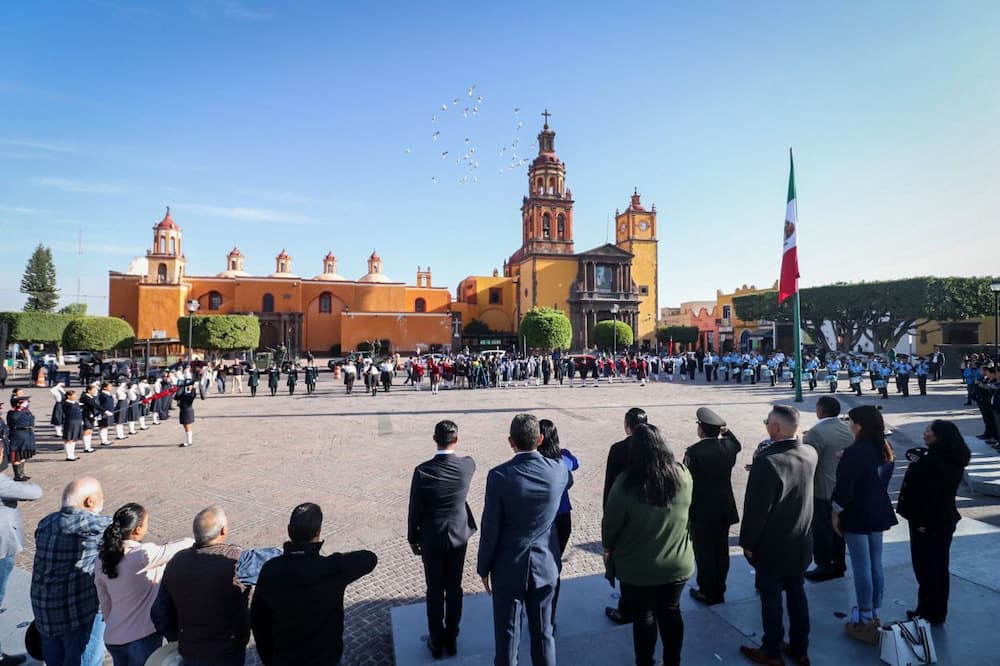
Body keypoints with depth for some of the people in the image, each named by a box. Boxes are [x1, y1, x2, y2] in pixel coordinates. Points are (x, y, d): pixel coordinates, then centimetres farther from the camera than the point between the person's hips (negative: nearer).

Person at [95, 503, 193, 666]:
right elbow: (187, 546, -20)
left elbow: (104, 601, 9)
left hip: (113, 638, 7)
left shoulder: (103, 558, -2)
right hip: (143, 637, -7)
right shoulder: (142, 555, -24)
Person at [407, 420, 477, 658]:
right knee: (454, 589, 17)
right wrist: (453, 454, 29)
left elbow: (414, 510, -12)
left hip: (431, 540, -2)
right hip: (459, 536, 2)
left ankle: (437, 641, 29)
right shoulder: (468, 465, -16)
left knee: (435, 591, 14)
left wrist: (412, 538, 2)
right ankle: (451, 639, 31)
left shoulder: (422, 471, -22)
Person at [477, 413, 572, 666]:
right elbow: (569, 481, 16)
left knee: (507, 635, 14)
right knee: (543, 632, 19)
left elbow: (490, 529, -14)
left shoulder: (499, 476, -21)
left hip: (508, 568, -3)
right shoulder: (558, 470, -12)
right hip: (545, 566, 3)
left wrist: (484, 569, 0)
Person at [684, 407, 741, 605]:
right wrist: (726, 430, 6)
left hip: (701, 511, -5)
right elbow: (737, 445, 22)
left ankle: (707, 593, 18)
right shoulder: (728, 446, -6)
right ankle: (719, 591, 29)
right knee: (721, 550, 16)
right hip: (724, 509, 5)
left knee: (704, 552, 8)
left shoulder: (693, 451, -21)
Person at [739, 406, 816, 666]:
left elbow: (756, 508, -24)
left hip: (771, 547, -6)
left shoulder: (766, 461, -30)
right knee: (796, 593, 20)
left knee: (771, 598, 10)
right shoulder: (810, 453, -7)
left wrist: (747, 542, -10)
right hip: (800, 543, 6)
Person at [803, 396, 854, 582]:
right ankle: (839, 563, 32)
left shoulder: (817, 432, -23)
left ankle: (825, 567, 18)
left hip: (822, 491, -7)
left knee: (822, 529, 7)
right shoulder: (848, 429, 0)